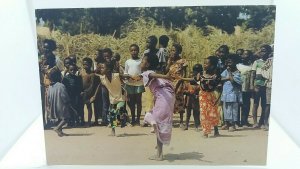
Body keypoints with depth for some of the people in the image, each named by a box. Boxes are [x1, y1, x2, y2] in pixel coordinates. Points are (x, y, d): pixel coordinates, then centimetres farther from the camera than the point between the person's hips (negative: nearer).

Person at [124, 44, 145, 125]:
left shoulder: (141, 61, 3)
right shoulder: (127, 62, 8)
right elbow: (125, 72, 10)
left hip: (139, 83, -2)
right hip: (130, 83, 2)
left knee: (138, 101, 3)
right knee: (132, 101, 7)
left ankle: (138, 119, 10)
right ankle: (133, 119, 15)